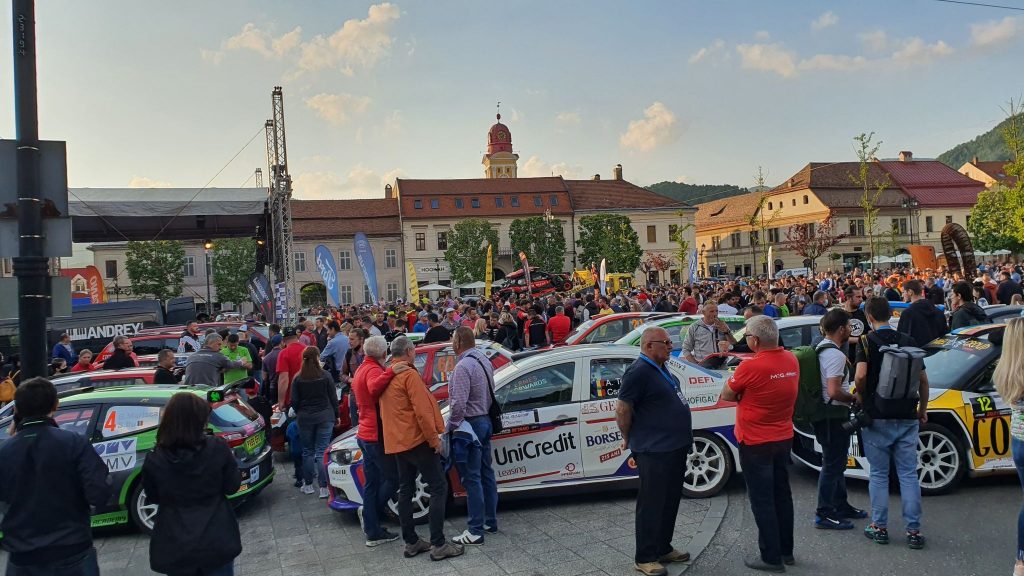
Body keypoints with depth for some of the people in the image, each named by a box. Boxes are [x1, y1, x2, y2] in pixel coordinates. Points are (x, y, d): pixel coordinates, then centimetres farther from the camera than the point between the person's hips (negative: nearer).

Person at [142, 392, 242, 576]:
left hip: (175, 546, 1)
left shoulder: (154, 460, -13)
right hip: (216, 540, -1)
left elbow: (153, 498, 4)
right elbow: (232, 486, -4)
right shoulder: (217, 448, -16)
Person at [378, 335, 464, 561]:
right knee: (438, 488, -5)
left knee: (405, 490, 12)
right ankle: (438, 544, -7)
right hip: (416, 440, -9)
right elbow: (422, 411, -21)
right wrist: (434, 439, -14)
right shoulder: (409, 375, -15)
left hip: (397, 442, 9)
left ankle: (411, 542, 17)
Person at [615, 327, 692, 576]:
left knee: (669, 502, 18)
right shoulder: (639, 371, -19)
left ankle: (663, 548, 32)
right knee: (651, 505, 1)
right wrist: (628, 439, -5)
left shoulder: (661, 368, 11)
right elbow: (622, 410, -19)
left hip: (675, 447, 9)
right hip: (654, 451, -9)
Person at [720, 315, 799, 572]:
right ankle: (785, 550, 29)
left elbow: (726, 395, -11)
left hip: (756, 443, -7)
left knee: (762, 500, 4)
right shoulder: (791, 360, -2)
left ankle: (771, 557, 11)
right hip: (784, 438, 7)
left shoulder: (751, 366, -23)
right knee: (781, 495, 18)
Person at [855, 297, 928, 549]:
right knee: (909, 474, 8)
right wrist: (922, 409, 18)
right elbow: (923, 379, 8)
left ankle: (879, 527, 14)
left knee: (879, 474, 7)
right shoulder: (907, 340, 6)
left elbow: (860, 375, -21)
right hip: (907, 417, 4)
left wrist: (861, 396, -1)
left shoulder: (868, 341, -8)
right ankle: (913, 530, 9)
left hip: (877, 417, -3)